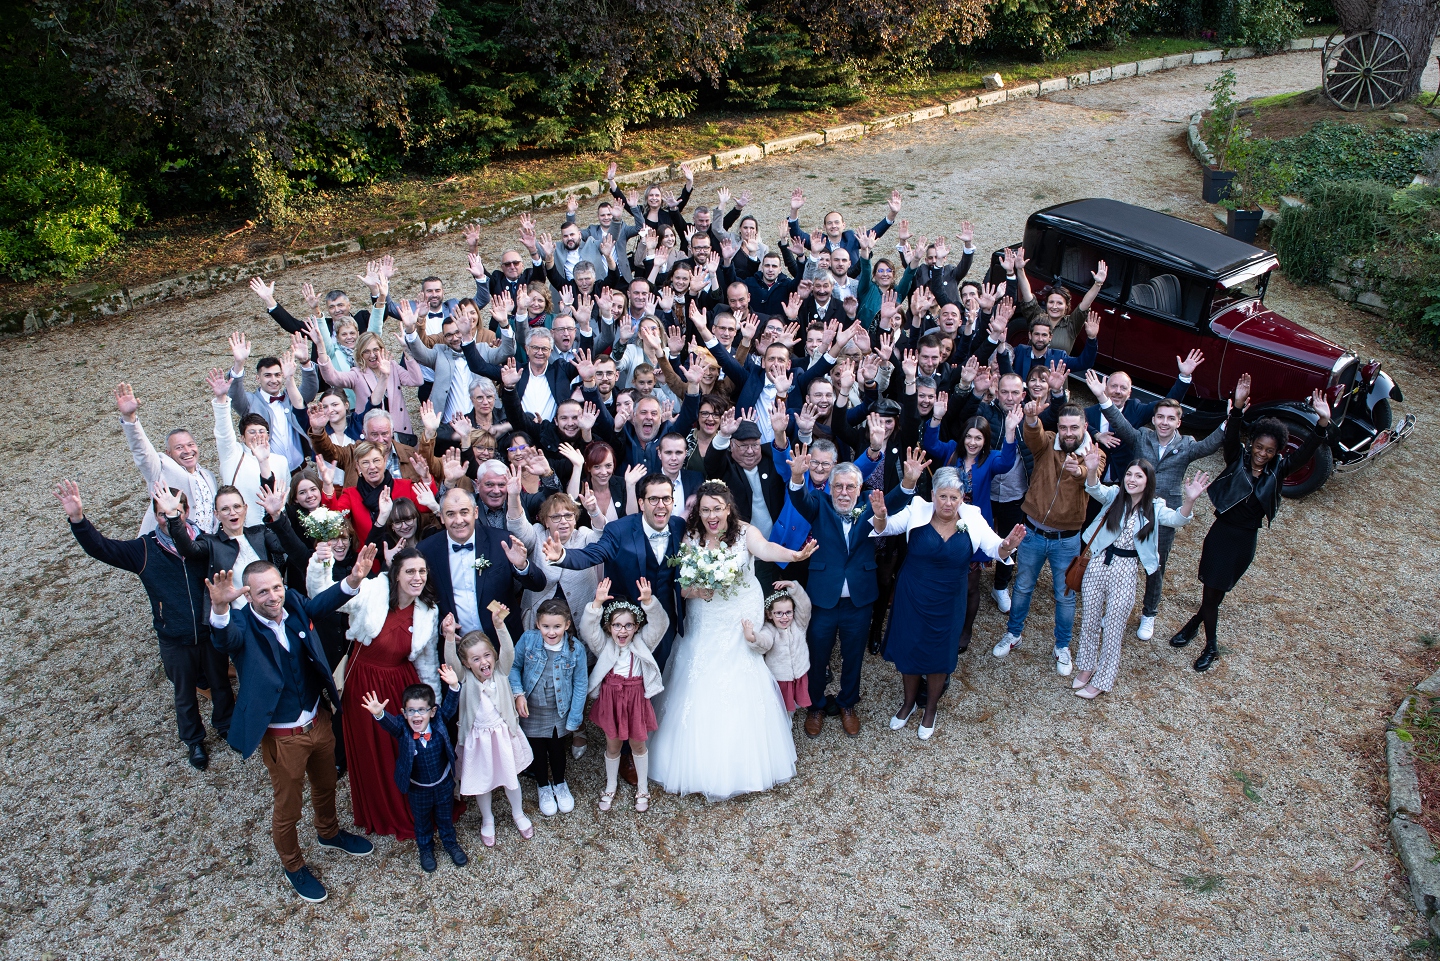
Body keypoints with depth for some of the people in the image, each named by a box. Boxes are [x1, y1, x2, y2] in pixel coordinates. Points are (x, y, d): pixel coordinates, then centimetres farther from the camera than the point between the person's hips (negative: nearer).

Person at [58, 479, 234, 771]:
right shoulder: (144, 549, -10)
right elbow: (101, 548, -18)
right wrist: (78, 519, -29)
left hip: (210, 633, 0)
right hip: (174, 640, 0)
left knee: (220, 684, 22)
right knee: (185, 694, 20)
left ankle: (226, 726, 48)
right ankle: (193, 741, 43)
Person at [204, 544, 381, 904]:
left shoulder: (294, 605, -10)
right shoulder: (241, 625, -25)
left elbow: (322, 603, -1)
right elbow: (223, 636, -45)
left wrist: (354, 579, -24)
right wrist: (219, 606, -69)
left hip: (319, 721, 5)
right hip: (281, 737, -5)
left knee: (325, 784, 29)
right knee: (288, 807, 16)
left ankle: (329, 832, 58)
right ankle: (292, 865, 43)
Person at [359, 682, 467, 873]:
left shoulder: (439, 722, -20)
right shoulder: (402, 730, -24)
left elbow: (450, 706, -33)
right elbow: (389, 722, -42)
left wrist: (453, 686, -53)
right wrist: (379, 714, -65)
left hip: (444, 784, 1)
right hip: (418, 790, 0)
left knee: (446, 818, 24)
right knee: (422, 821, 24)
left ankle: (451, 844, 50)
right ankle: (426, 849, 50)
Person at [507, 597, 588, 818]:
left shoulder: (576, 649, -21)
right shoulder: (528, 640, -21)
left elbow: (580, 685, -11)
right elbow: (513, 666, -4)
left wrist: (574, 719, -10)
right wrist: (518, 693, -16)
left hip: (560, 713, 0)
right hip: (531, 712, 1)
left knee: (558, 749, 21)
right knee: (537, 751, 19)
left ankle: (560, 785, 50)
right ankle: (544, 788, 46)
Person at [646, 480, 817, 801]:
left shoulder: (744, 532, -12)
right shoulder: (691, 539, -6)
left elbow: (766, 549, -34)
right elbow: (682, 587, -6)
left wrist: (795, 555, -55)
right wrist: (696, 590, -29)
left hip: (742, 624, -1)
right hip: (705, 628, 1)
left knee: (743, 693, 6)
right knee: (703, 694, 3)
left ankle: (746, 765, 28)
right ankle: (705, 765, 23)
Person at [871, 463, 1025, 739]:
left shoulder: (972, 519, -11)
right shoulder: (918, 512, -14)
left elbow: (995, 549, -16)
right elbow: (885, 528, -19)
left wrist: (1007, 546, -41)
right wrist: (880, 516, -43)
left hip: (947, 603, 0)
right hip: (910, 599, 0)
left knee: (939, 657, 16)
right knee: (908, 651, 15)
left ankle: (931, 708, 42)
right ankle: (909, 702, 43)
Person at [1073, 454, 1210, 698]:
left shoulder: (1154, 508, -6)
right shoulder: (1114, 495, -4)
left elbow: (1178, 519, -23)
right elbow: (1095, 489, -24)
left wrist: (1189, 500, -44)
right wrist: (1092, 470, -46)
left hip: (1124, 572, -1)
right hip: (1098, 564, 2)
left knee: (1113, 628, 9)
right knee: (1089, 620, 16)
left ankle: (1101, 681, 25)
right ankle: (1087, 667, 38)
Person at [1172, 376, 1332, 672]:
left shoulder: (1277, 470, -5)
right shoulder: (1238, 459, -10)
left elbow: (1305, 453, -18)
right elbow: (1230, 437, -28)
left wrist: (1323, 422, -34)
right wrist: (1238, 407, -46)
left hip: (1246, 540, 2)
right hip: (1220, 533, -2)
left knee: (1219, 590, 13)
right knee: (1212, 590, 4)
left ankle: (1195, 623, 37)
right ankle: (1211, 646, 23)